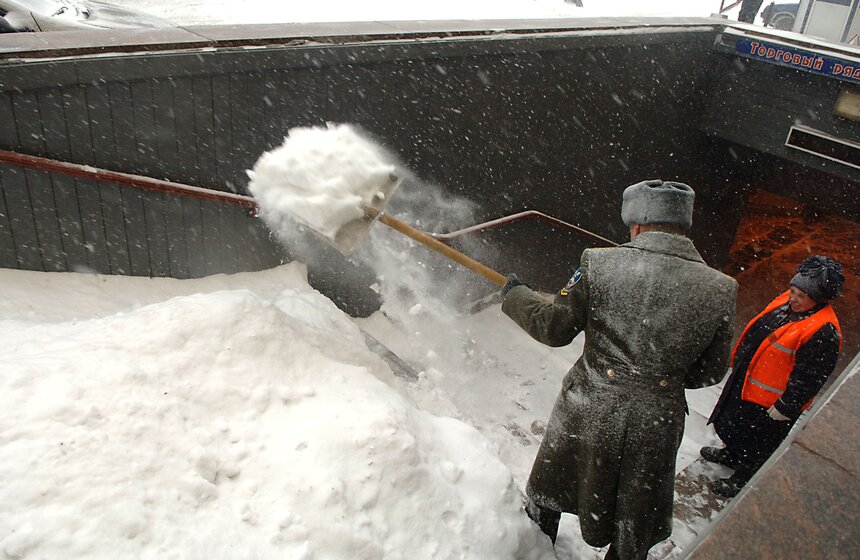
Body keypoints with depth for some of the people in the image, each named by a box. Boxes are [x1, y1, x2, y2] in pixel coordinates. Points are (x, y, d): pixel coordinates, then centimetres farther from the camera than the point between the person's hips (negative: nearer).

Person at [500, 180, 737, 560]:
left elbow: (554, 328, -9)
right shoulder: (720, 289, -8)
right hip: (656, 424, 1)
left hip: (587, 410, 0)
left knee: (547, 496, 29)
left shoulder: (599, 264, -16)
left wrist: (515, 296, 9)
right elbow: (709, 372, 1)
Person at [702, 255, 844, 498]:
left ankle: (743, 480, 33)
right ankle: (731, 454, 54)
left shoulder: (824, 332, -28)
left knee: (757, 444, 12)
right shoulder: (785, 301, -4)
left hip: (770, 401, -8)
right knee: (734, 423, 29)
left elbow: (808, 377, -23)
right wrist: (739, 361, 19)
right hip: (745, 380, 8)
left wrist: (785, 407, -19)